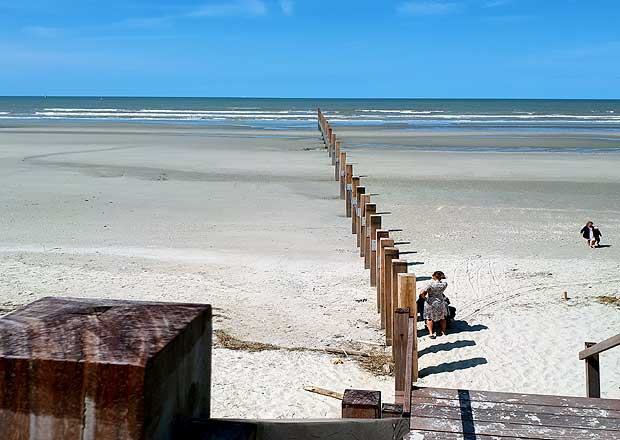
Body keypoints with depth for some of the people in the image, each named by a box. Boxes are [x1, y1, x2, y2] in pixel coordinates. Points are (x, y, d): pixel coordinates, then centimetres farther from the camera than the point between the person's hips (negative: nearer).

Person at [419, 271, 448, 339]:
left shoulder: (431, 284, -22)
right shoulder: (444, 284, -10)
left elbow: (421, 293, -25)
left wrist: (424, 298, -9)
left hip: (430, 303, -4)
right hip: (440, 303, 4)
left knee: (429, 318, 14)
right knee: (442, 317, 24)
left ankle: (431, 333, 7)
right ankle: (444, 331, 37)